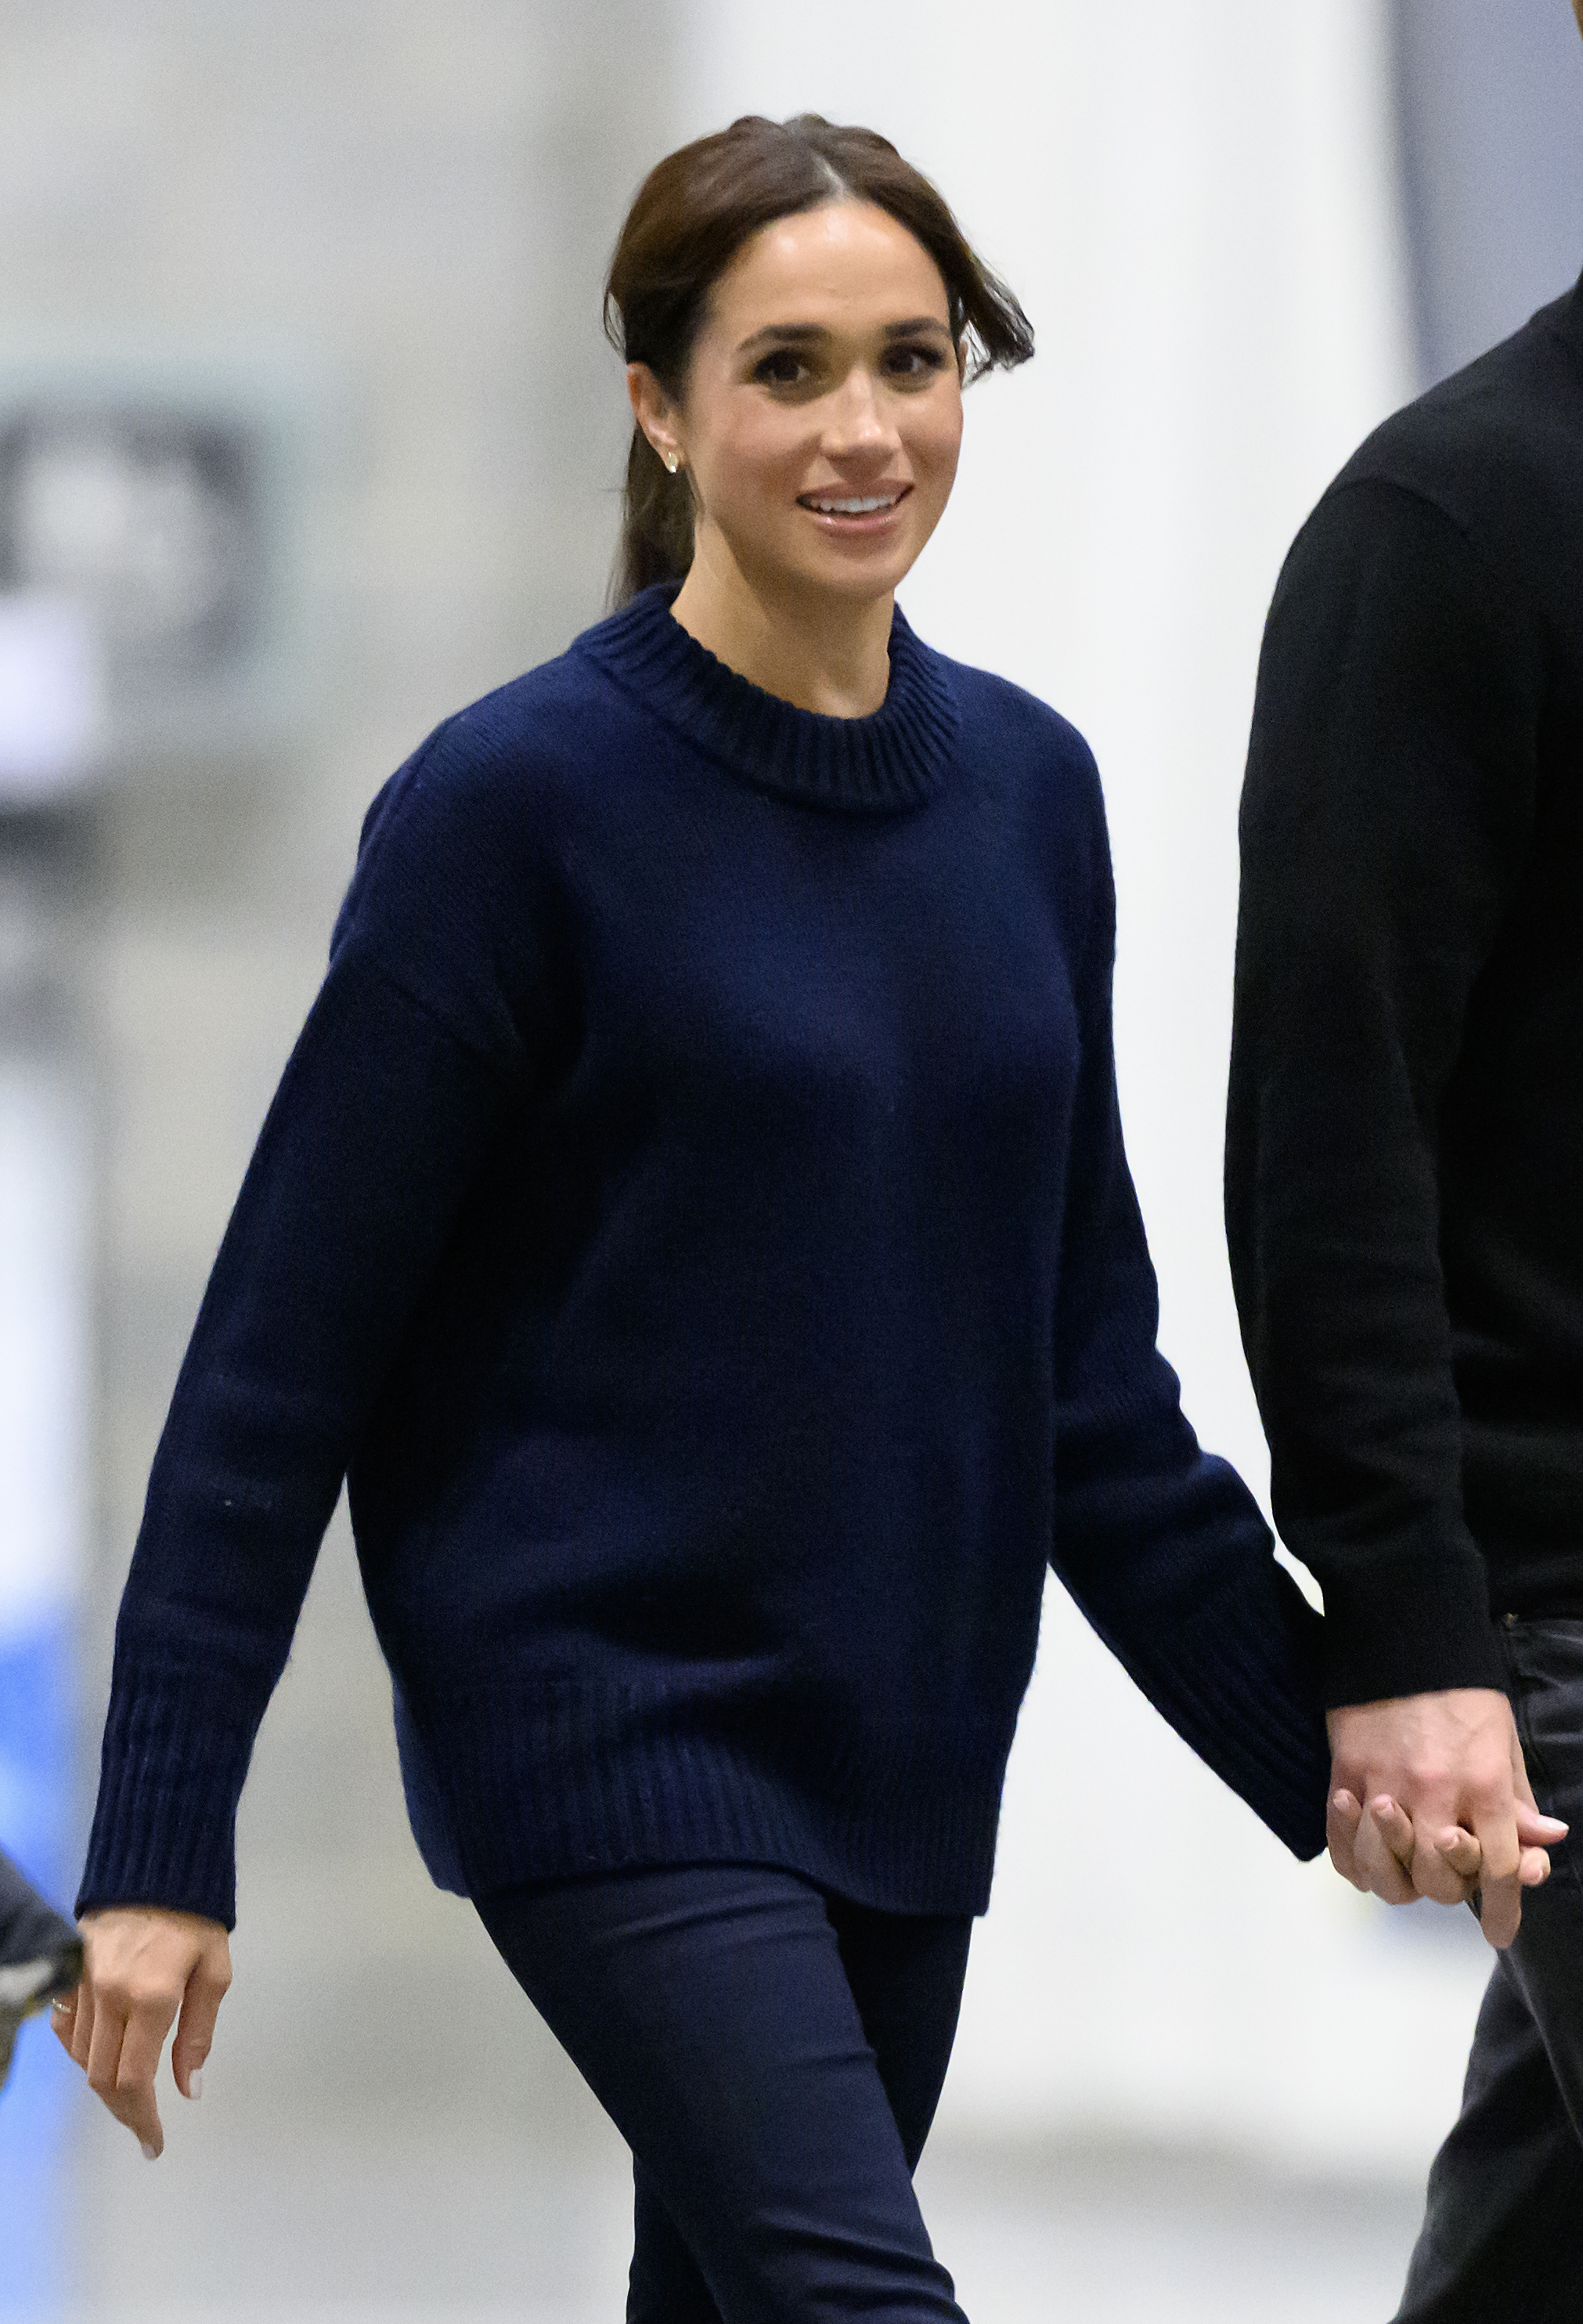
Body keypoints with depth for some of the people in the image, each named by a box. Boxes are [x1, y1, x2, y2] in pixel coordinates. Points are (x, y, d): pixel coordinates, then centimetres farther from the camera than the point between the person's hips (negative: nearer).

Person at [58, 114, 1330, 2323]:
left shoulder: (1029, 787, 7)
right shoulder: (520, 799, -10)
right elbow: (288, 1340, -8)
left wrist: (1319, 1736, 10)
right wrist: (159, 1849, -12)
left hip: (900, 1738, 6)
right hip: (615, 1716, -6)